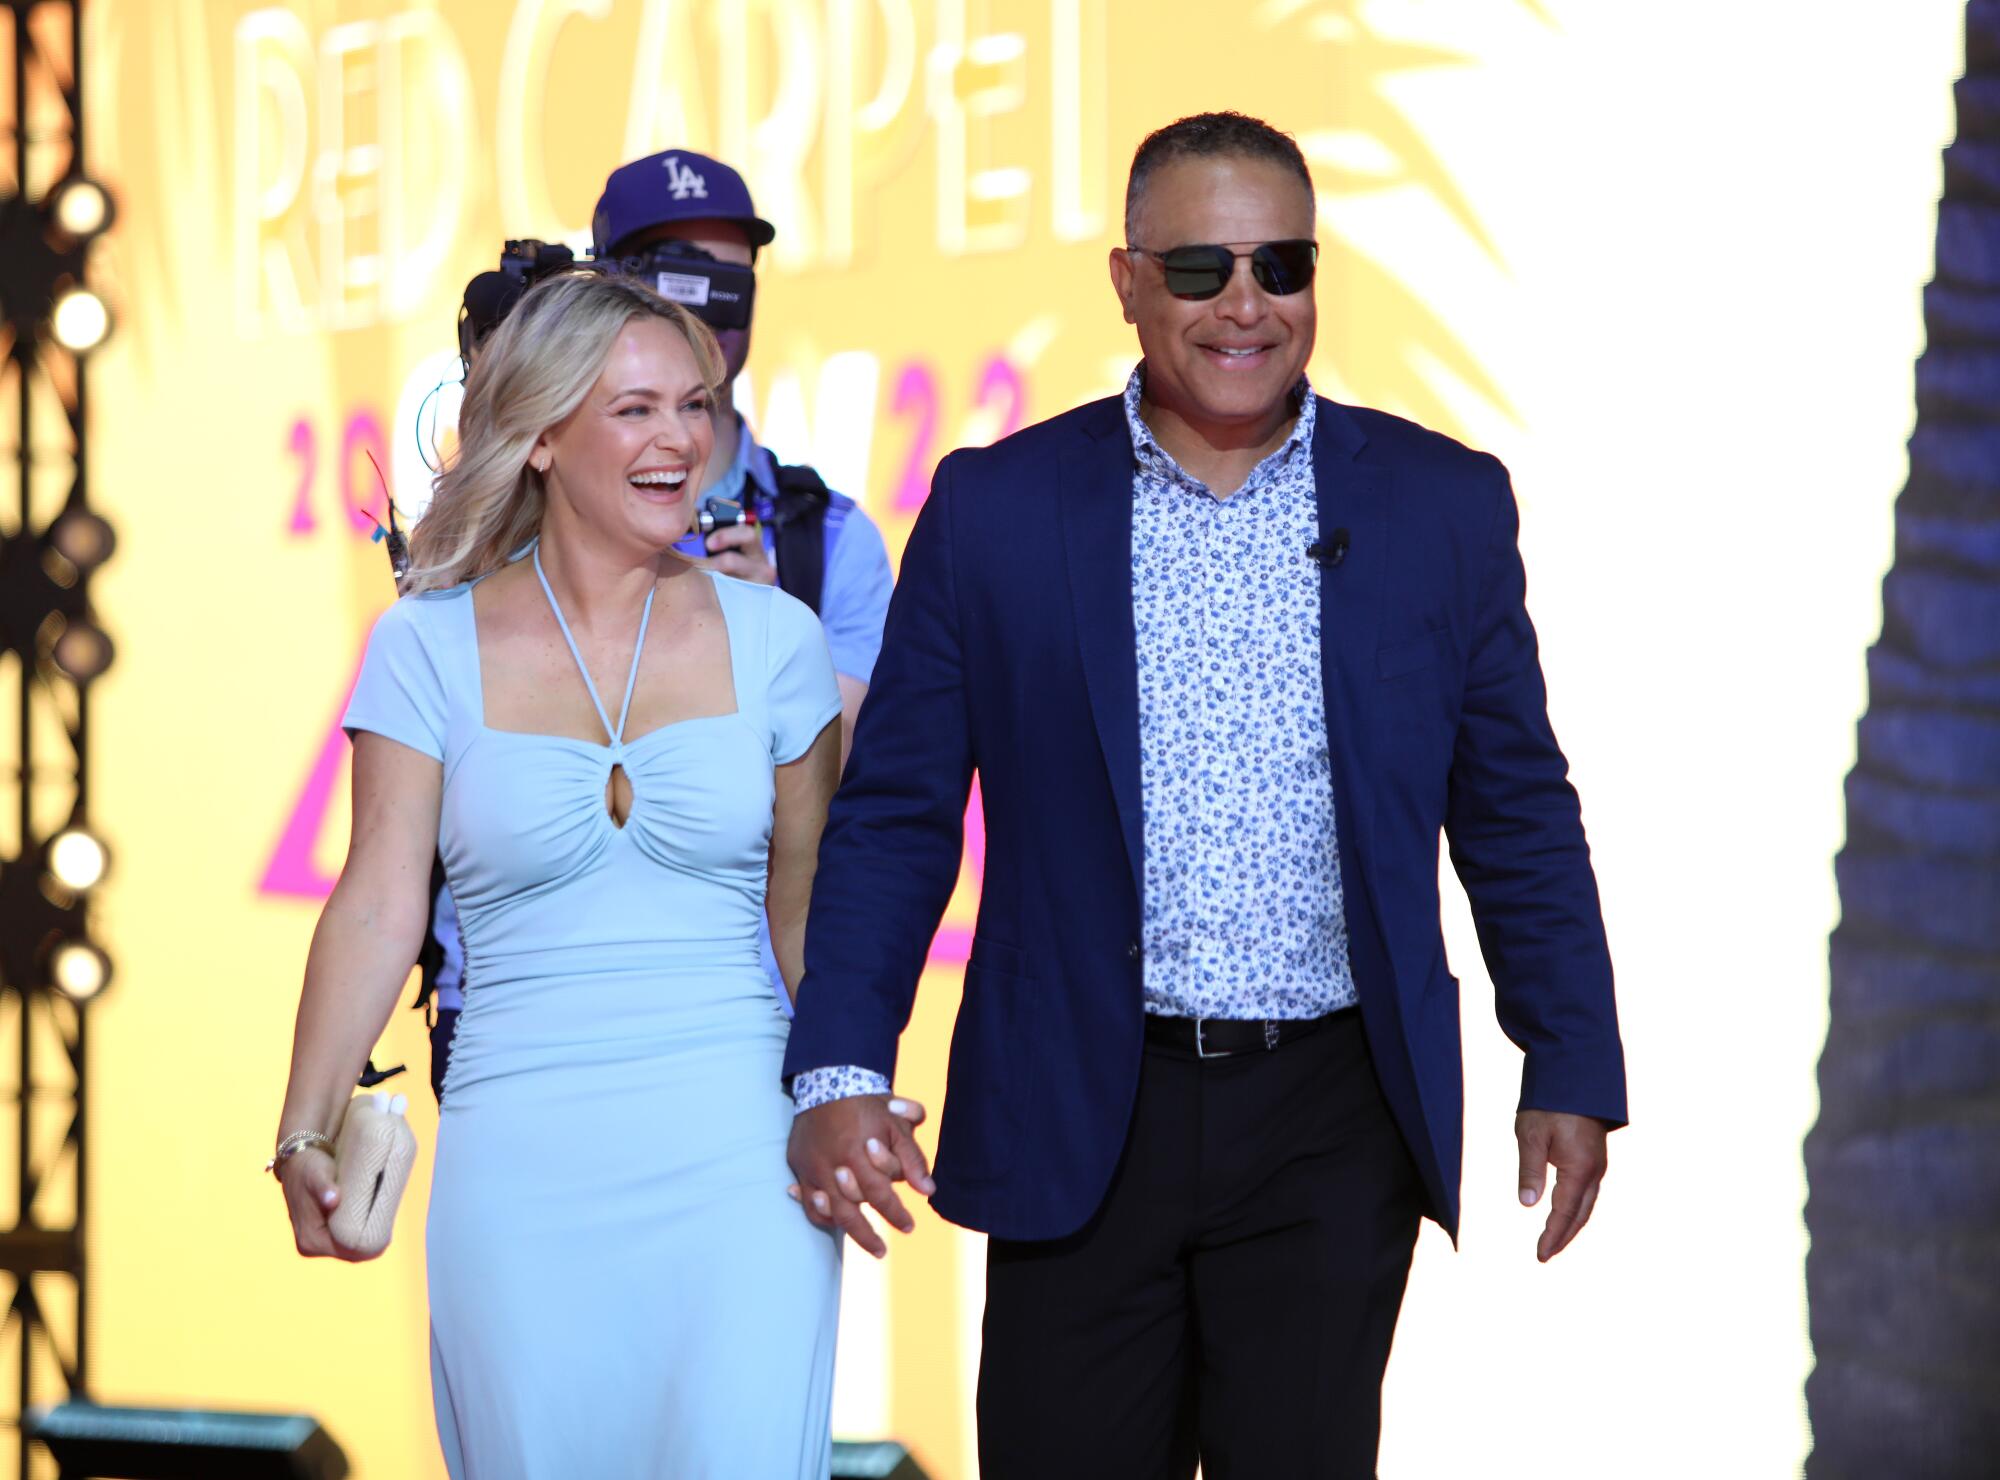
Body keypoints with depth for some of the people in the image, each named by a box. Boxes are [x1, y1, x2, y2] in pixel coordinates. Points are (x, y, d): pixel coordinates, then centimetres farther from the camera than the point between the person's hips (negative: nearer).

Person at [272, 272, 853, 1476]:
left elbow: (808, 915, 14)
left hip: (735, 1162, 0)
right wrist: (306, 1138, -13)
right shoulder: (431, 647, 3)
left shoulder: (772, 639, 6)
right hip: (522, 1175, 0)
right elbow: (379, 906, -3)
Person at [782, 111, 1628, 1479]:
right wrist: (840, 1071, -7)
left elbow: (1517, 812, 9)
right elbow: (897, 815, 3)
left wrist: (1572, 1071, 6)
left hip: (1333, 1124, 0)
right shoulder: (996, 510, 2)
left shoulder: (1442, 506, 4)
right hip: (1079, 1124, 0)